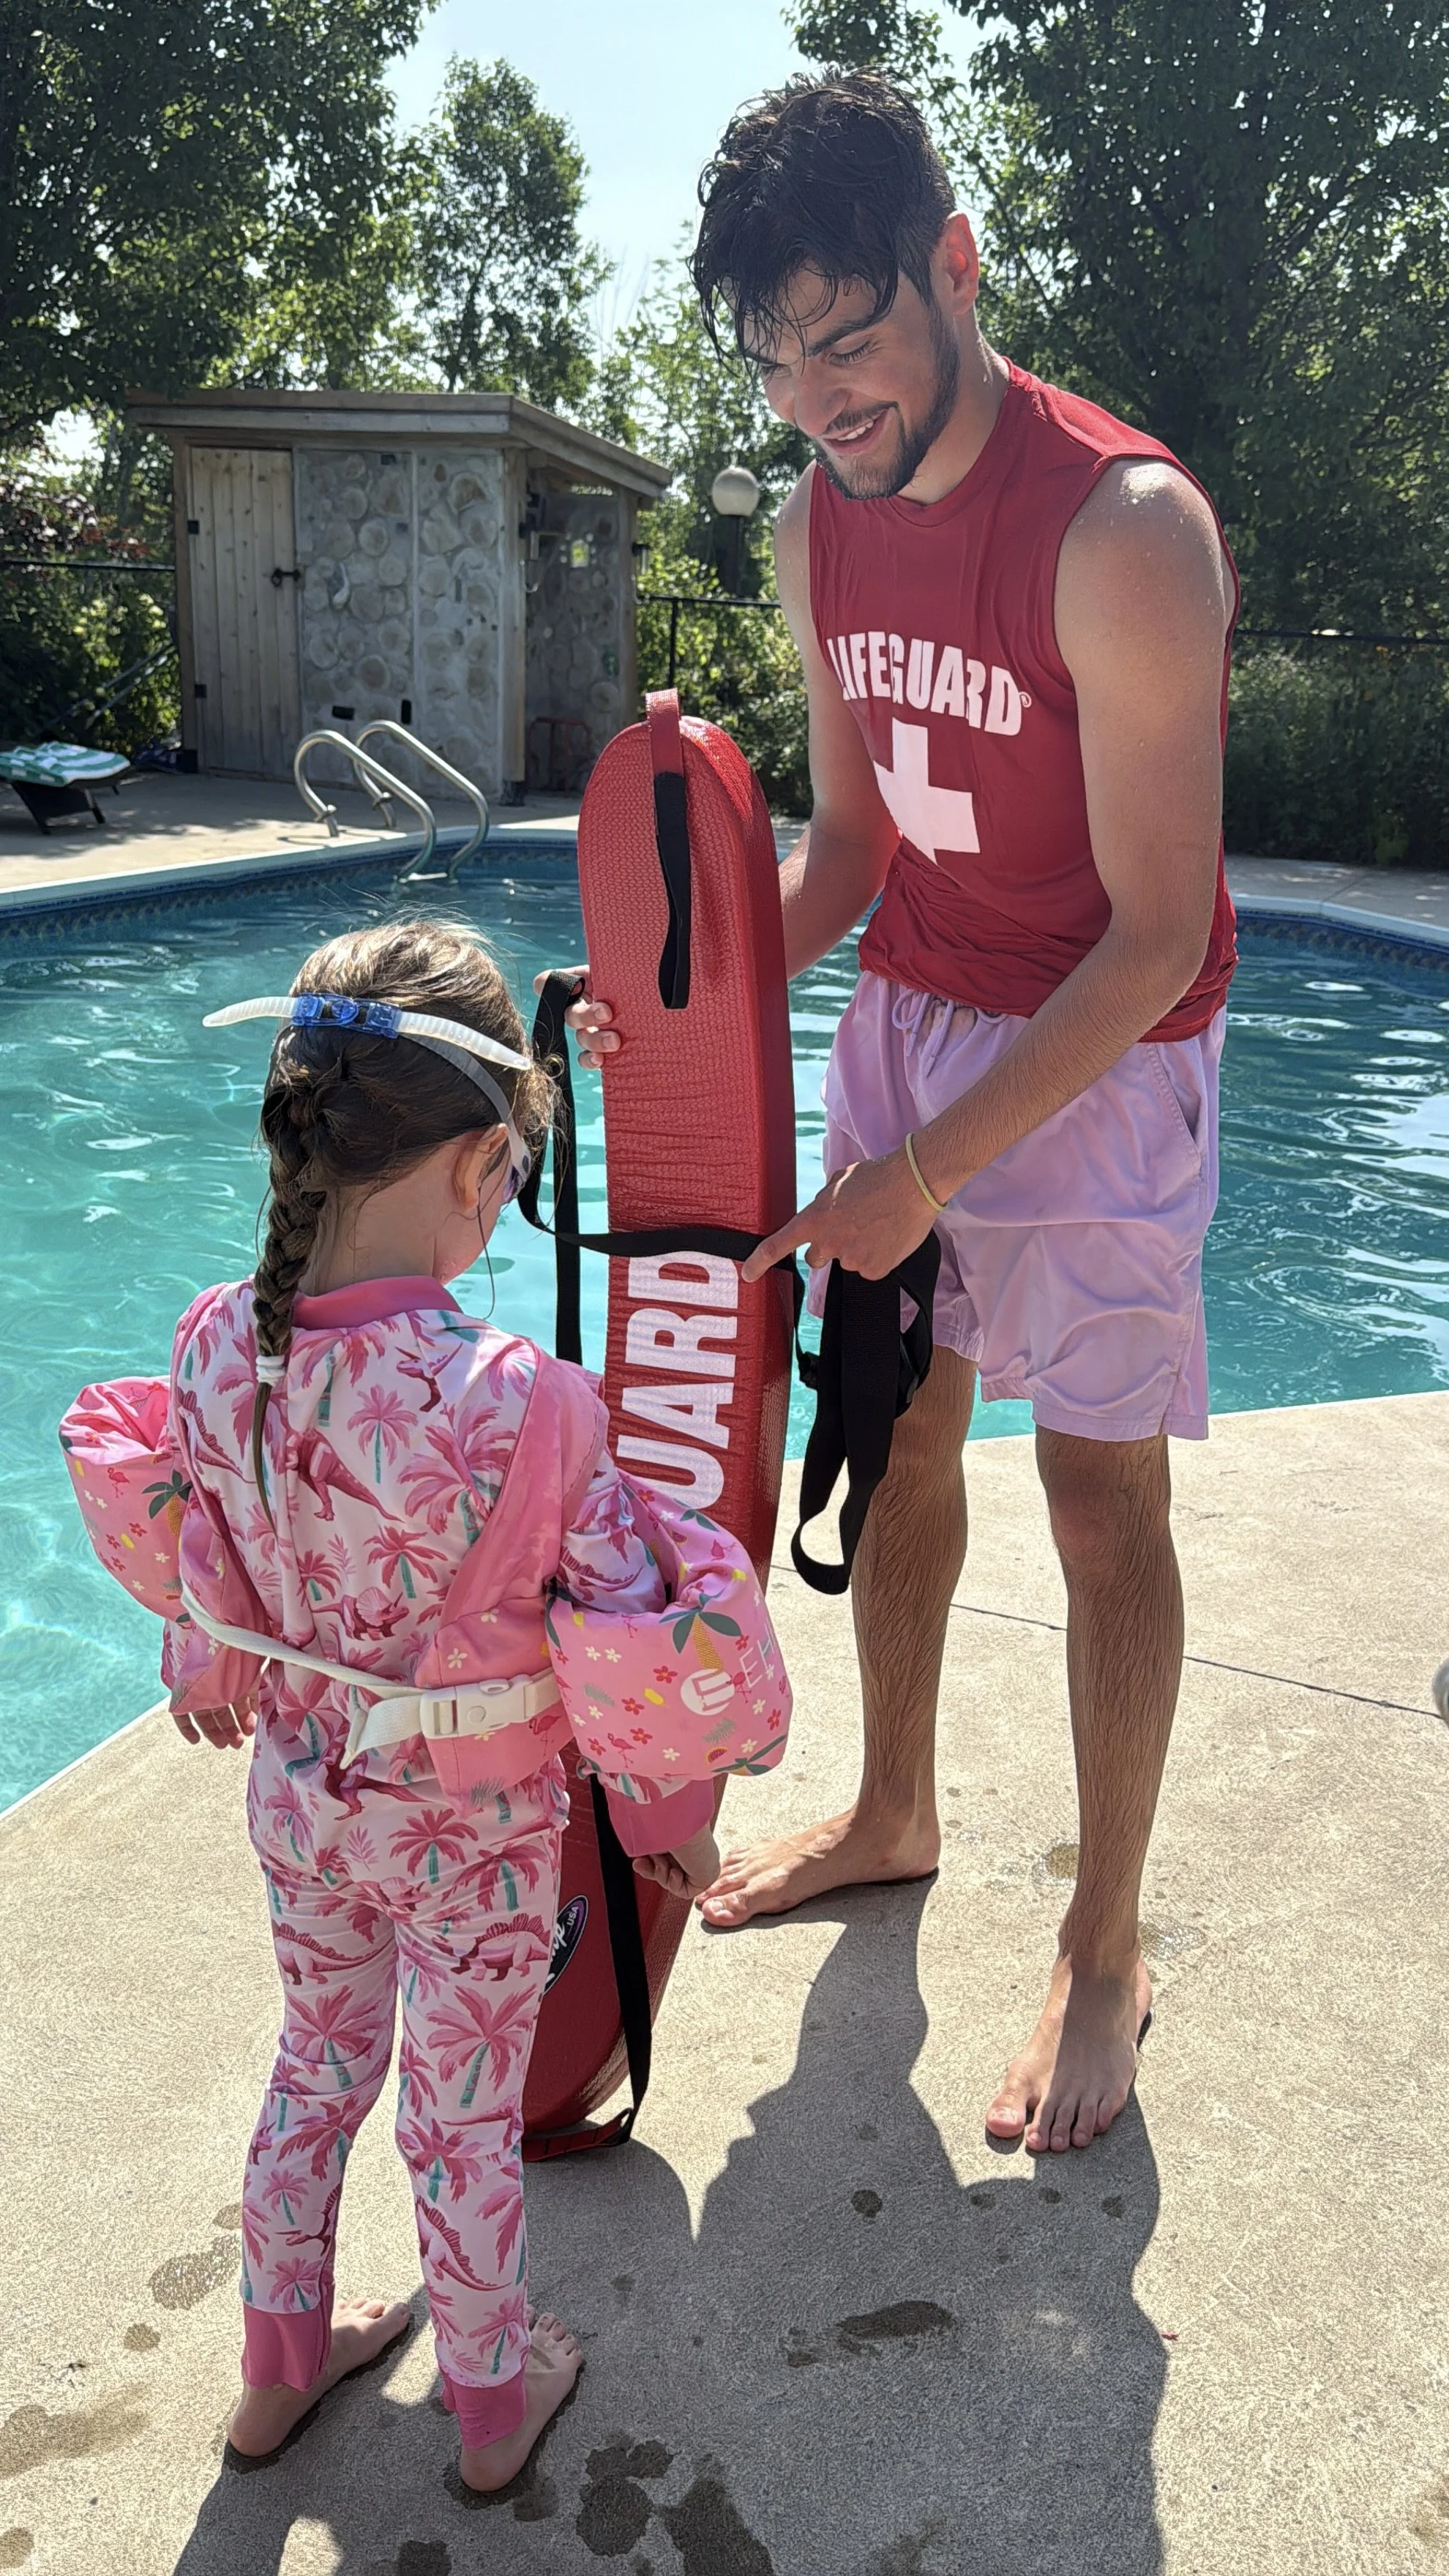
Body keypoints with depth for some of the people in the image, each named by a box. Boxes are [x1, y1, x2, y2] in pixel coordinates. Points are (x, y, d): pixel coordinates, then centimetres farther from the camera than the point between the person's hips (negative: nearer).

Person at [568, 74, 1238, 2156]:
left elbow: (1154, 940, -22)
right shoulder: (821, 524, 1)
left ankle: (1105, 1953, 18)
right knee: (897, 1424, 13)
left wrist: (930, 1166, -24)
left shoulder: (1123, 528, -22)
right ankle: (893, 1815, 35)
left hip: (1102, 1049, -6)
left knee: (1102, 1497, 0)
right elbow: (852, 833, 8)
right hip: (909, 1008, 7)